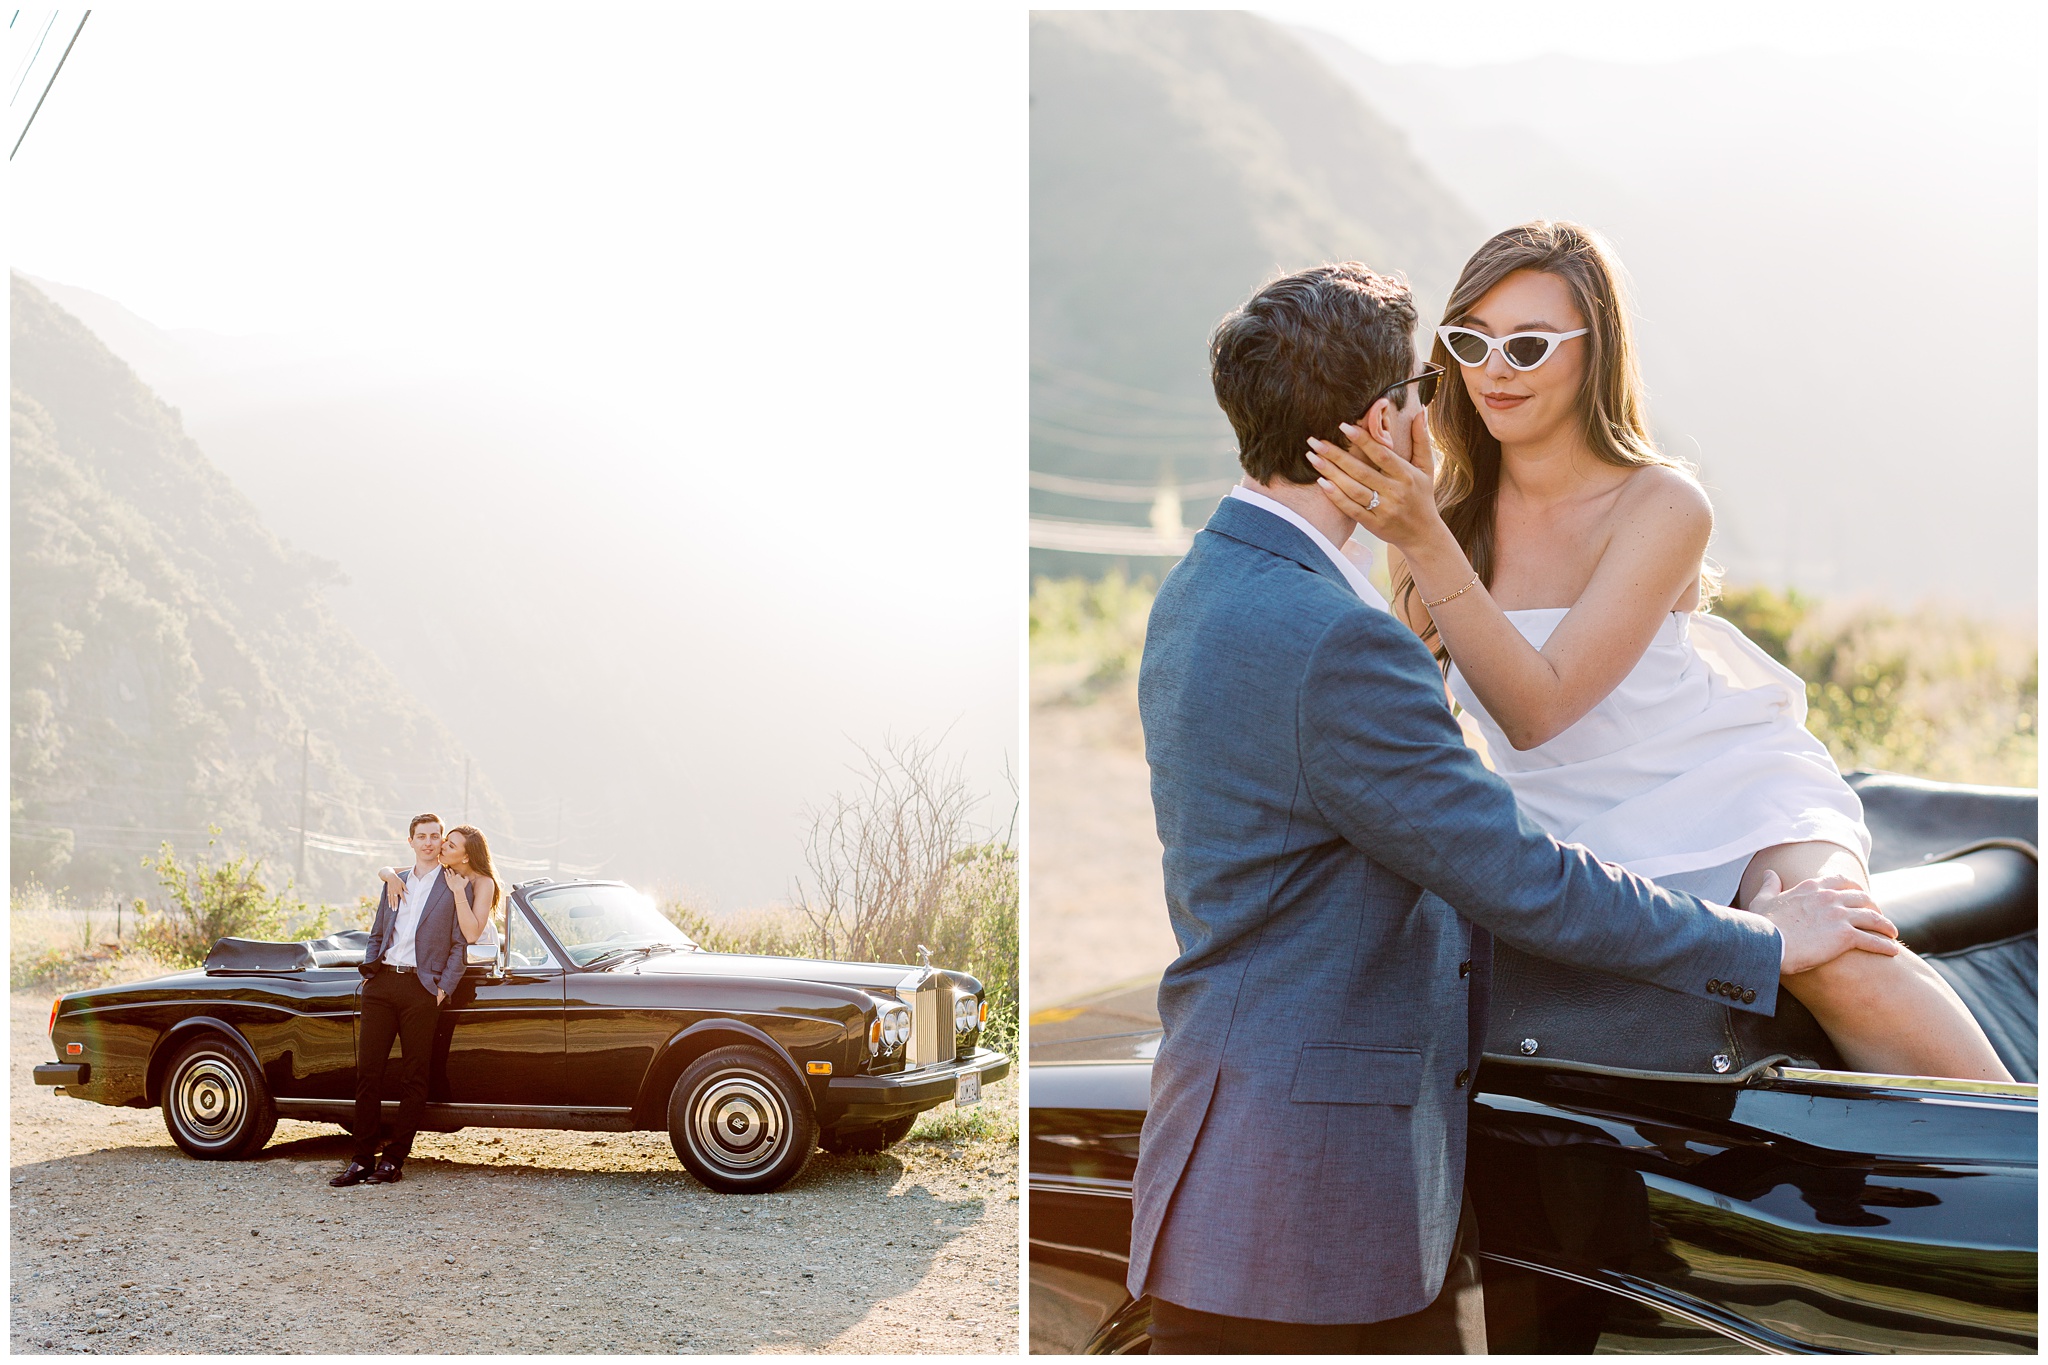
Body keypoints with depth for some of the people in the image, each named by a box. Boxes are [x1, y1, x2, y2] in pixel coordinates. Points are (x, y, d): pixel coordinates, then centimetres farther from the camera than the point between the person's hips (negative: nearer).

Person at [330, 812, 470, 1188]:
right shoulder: (394, 883, 19)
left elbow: (458, 946, 0)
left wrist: (444, 989, -9)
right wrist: (369, 967, 7)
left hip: (421, 988, -4)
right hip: (382, 984, 4)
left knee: (413, 1078, -1)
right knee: (368, 1072, 0)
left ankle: (394, 1160, 4)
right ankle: (363, 1159, 5)